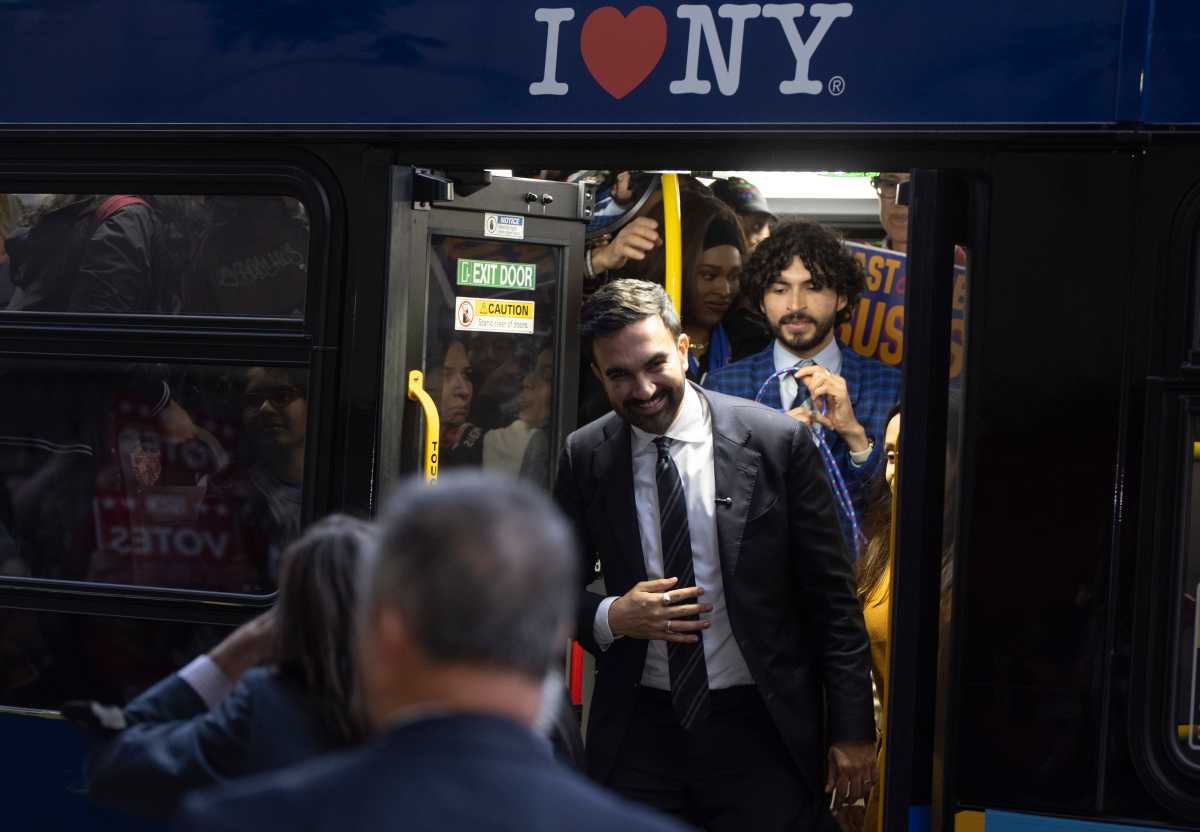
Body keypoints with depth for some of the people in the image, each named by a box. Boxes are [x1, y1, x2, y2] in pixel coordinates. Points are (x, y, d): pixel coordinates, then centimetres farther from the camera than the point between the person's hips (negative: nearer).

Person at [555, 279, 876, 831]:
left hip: (760, 727, -2)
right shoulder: (585, 457, 1)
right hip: (636, 735, 2)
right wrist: (612, 616, -11)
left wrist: (852, 730, -4)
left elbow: (831, 598, -2)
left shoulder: (778, 442, -6)